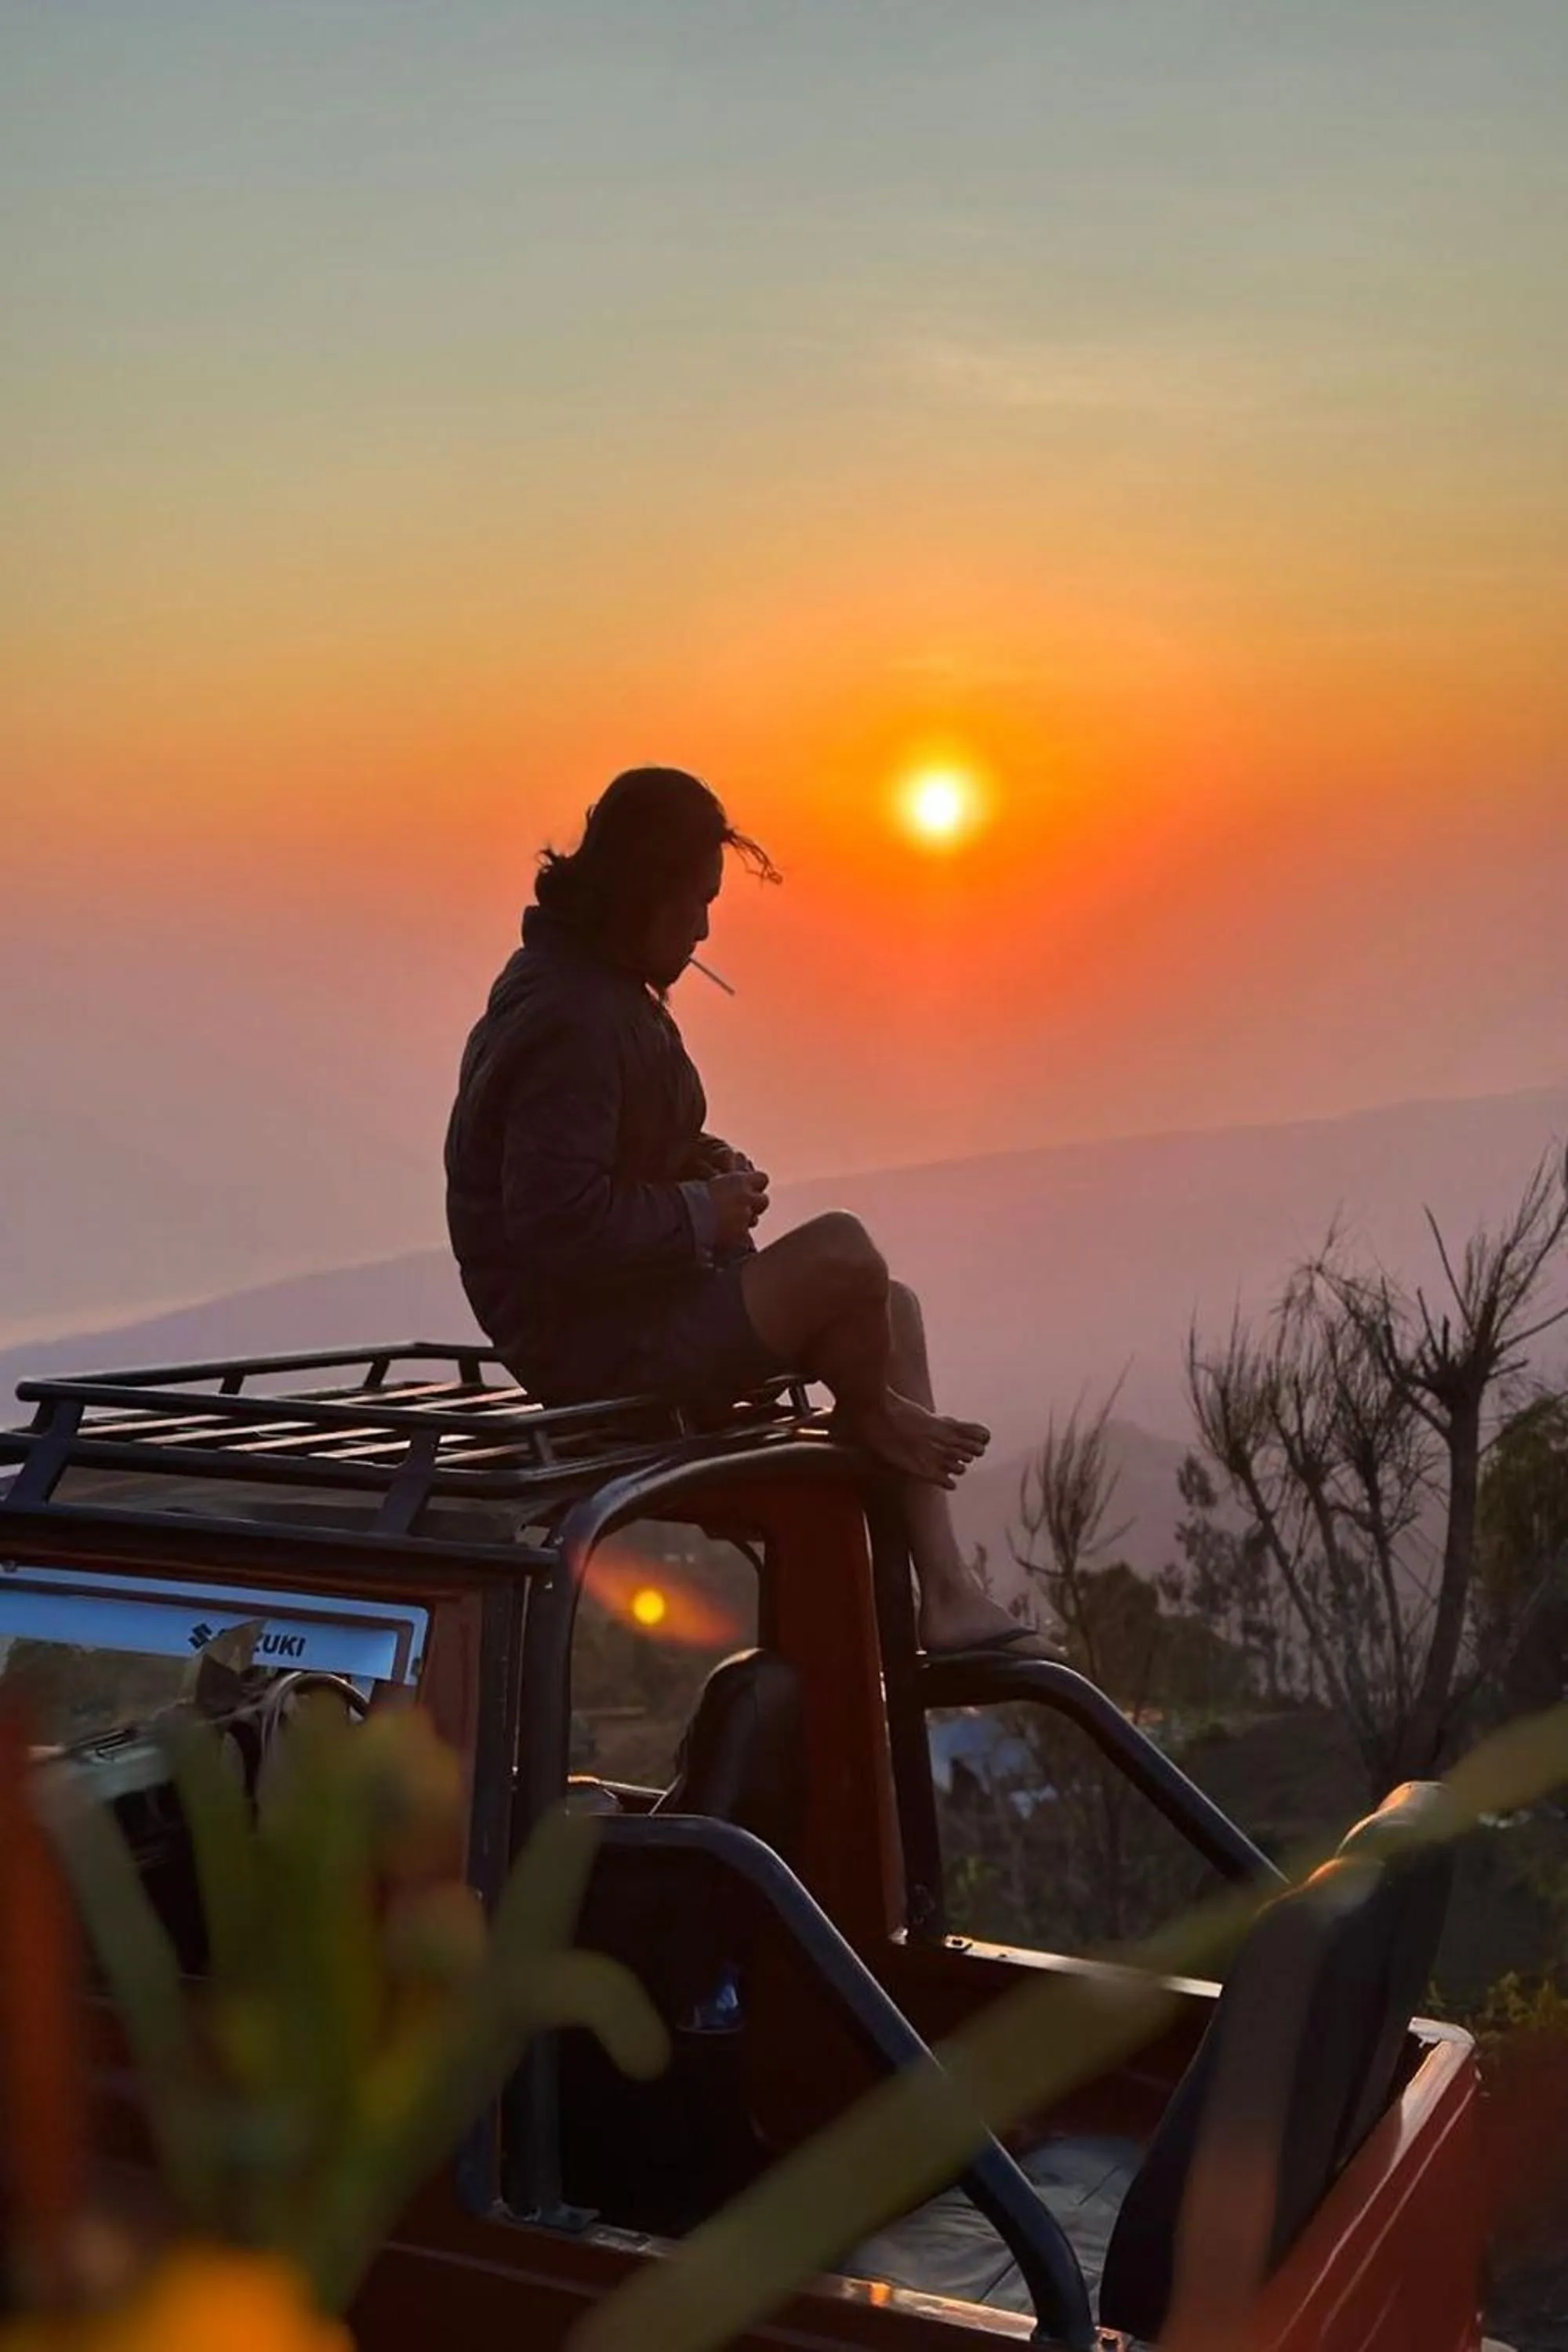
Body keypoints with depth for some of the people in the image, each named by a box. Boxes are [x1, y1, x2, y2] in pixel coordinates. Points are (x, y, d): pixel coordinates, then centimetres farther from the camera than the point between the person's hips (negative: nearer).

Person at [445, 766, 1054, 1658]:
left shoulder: (595, 986, 11)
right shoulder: (569, 1018, -22)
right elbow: (559, 1218, -30)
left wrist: (702, 1159, 7)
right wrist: (702, 1212, -18)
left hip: (635, 1295, 11)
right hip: (589, 1338, -11)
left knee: (892, 1308, 10)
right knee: (842, 1254, -26)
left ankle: (949, 1596, 8)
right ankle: (870, 1414, 8)